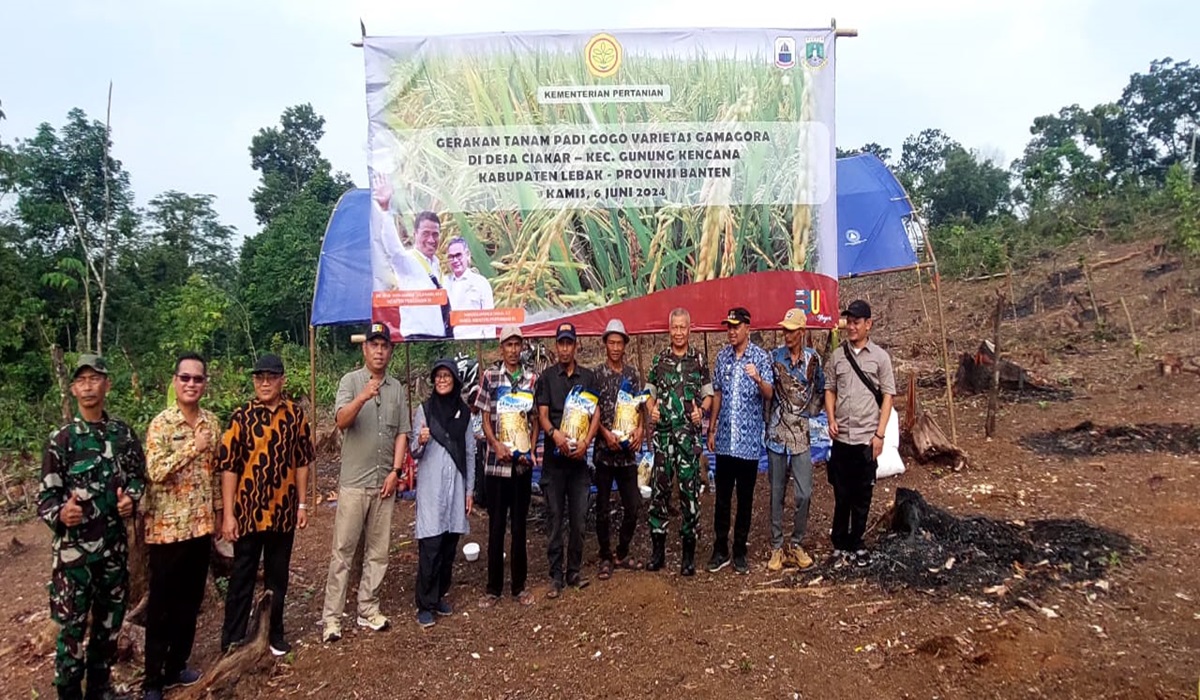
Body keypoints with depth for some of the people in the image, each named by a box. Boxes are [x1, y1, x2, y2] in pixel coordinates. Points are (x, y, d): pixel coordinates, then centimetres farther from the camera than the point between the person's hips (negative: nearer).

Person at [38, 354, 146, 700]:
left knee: (110, 620, 14)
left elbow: (138, 475, 14)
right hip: (74, 547, -4)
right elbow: (46, 496, -7)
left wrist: (130, 498, -5)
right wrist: (60, 514, -27)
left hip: (115, 544, 4)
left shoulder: (123, 433, 3)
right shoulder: (61, 438, -7)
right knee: (72, 625, 1)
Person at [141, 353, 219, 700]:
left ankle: (177, 666, 30)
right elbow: (155, 471, -21)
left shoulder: (212, 421, 5)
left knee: (190, 601, 14)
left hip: (201, 524, 5)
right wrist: (194, 446, -22)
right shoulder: (161, 423, -11)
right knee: (162, 605, 5)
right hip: (167, 526, -5)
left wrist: (218, 512, 14)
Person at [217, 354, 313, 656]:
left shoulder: (296, 414, 1)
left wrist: (302, 504, 5)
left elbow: (302, 461, 7)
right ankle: (232, 640, 20)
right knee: (242, 577, 8)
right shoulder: (241, 416, -8)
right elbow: (228, 466, -9)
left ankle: (275, 633, 30)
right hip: (248, 511, -3)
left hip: (284, 511, 3)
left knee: (278, 577, 16)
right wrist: (228, 514, -11)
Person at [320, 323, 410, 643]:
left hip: (385, 482, 4)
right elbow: (341, 421, -19)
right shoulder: (350, 381, -3)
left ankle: (368, 610, 22)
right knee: (343, 551, 0)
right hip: (354, 481, -4)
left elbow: (402, 433, 9)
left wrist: (395, 471, -1)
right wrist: (363, 397, -36)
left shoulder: (397, 388, 9)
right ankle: (332, 617, 7)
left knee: (378, 551, 11)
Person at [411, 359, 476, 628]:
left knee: (449, 545, 8)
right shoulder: (424, 409, -1)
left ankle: (440, 595, 22)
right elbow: (414, 453, 1)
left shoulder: (464, 412, 7)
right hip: (430, 487, -3)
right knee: (430, 547, -6)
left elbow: (469, 453, 10)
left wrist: (469, 490, 8)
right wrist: (420, 442, -22)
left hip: (455, 486, 3)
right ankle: (425, 605, 3)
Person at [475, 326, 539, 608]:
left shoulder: (532, 378, 5)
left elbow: (535, 420, 7)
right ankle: (493, 587, 16)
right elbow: (485, 418, 1)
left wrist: (531, 450, -6)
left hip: (523, 462, 1)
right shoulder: (490, 375, 1)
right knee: (496, 525, 5)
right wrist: (496, 445, -15)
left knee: (519, 525, 10)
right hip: (496, 461, -1)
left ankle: (519, 586, 20)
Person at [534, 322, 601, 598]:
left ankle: (574, 571, 18)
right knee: (555, 518, 2)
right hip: (554, 458, -1)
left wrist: (586, 441, -12)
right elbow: (542, 414, -2)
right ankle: (556, 576, 9)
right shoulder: (547, 377, 5)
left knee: (579, 518, 6)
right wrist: (555, 433, -23)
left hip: (579, 457, 2)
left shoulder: (588, 377, 9)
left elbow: (596, 413, 5)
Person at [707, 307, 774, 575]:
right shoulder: (722, 356, 6)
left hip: (749, 440, -3)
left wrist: (758, 379, -34)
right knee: (722, 498, 9)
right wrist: (711, 429, 9)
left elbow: (769, 395, -13)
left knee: (745, 498, 7)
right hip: (725, 439, 3)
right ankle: (720, 550, 19)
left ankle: (740, 552, 18)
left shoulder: (761, 357, -6)